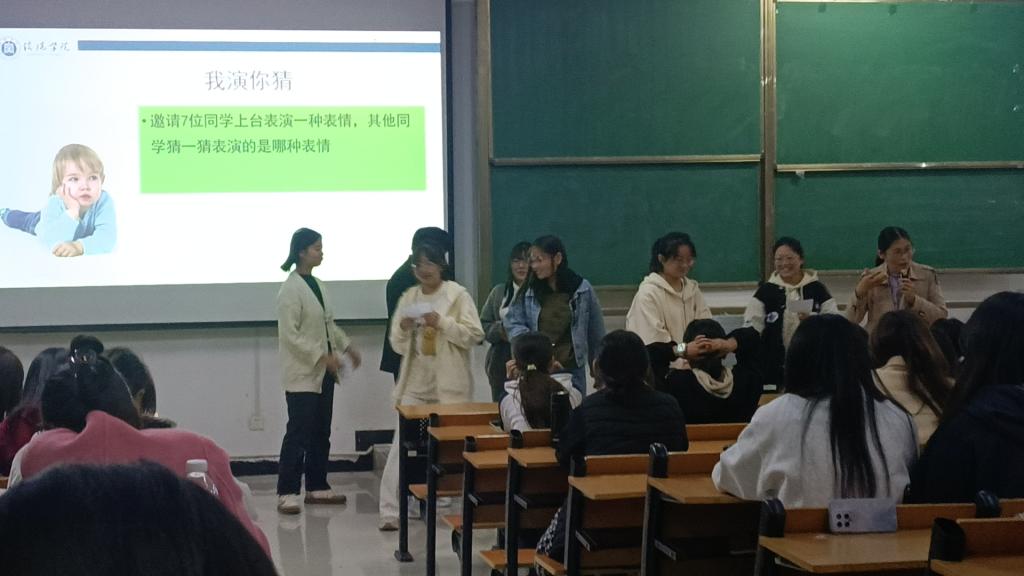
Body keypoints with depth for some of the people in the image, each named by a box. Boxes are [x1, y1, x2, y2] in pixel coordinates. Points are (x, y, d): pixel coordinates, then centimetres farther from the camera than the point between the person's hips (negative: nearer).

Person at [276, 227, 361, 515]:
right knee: (298, 433, -8)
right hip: (302, 373, -8)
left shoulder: (317, 285, 11)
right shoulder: (290, 290, -14)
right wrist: (322, 356, -21)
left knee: (321, 432, 12)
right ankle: (287, 492, -4)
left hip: (324, 372, 8)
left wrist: (346, 346, 12)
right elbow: (290, 334, -18)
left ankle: (317, 486, 20)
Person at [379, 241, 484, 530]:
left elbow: (475, 335, -8)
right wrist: (404, 330, -8)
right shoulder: (408, 298, 10)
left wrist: (442, 324, -19)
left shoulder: (458, 295, -2)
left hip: (449, 385, -3)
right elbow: (397, 344, 13)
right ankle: (390, 510, -4)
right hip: (415, 383, 3)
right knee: (401, 446, -4)